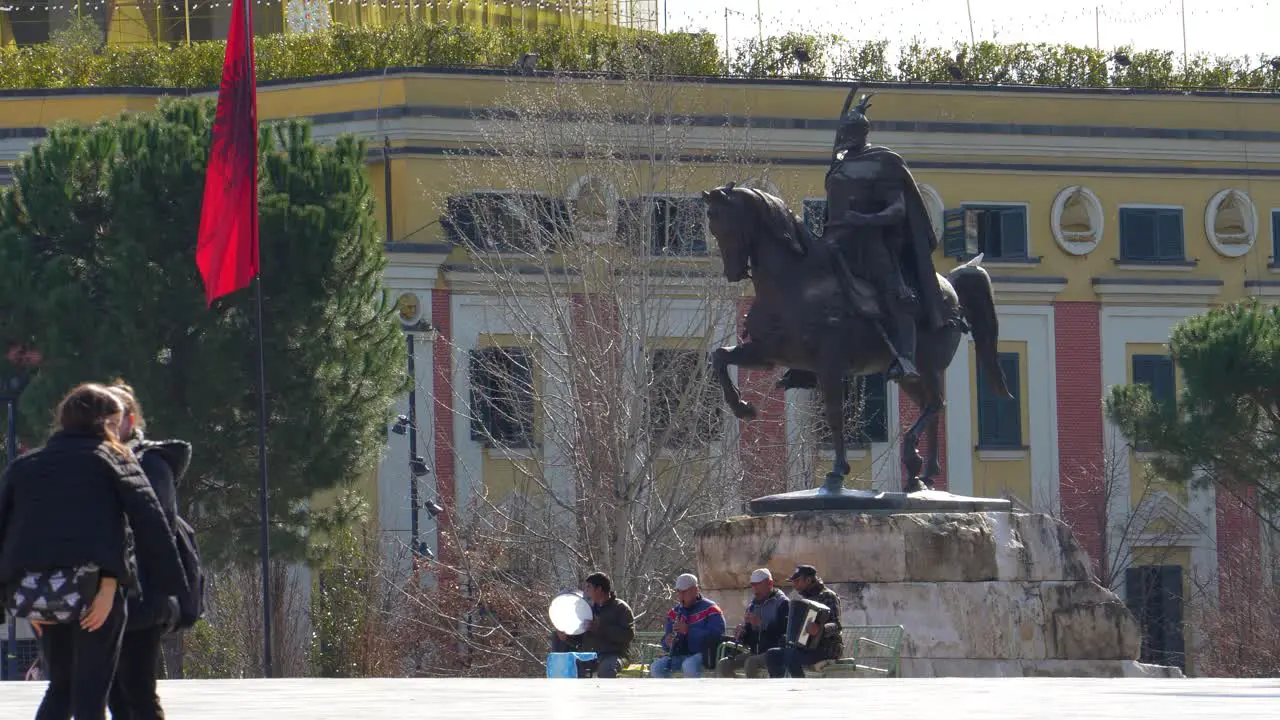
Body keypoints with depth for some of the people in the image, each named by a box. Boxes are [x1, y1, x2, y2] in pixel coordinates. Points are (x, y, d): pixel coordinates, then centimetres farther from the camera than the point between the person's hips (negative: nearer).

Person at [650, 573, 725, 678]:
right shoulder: (675, 612, 15)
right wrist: (667, 642, -10)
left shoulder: (710, 609, -4)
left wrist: (688, 630, -25)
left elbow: (717, 634, -17)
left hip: (703, 654, -6)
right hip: (680, 655, 6)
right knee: (656, 667, -19)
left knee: (689, 665, -38)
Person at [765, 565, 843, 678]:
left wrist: (821, 629, -39)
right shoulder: (806, 598, 21)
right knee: (772, 655, -7)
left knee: (791, 656, -33)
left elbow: (836, 626, -19)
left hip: (828, 648, -9)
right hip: (808, 647, 9)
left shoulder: (828, 596, -7)